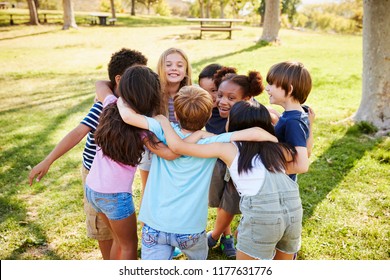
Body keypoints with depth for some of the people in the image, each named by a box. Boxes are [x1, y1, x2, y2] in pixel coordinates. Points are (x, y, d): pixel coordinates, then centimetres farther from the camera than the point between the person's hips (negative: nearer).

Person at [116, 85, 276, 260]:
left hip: (155, 226, 0)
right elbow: (254, 133, -21)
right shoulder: (211, 144, -13)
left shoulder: (164, 132, -9)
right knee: (199, 258, 32)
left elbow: (128, 115, -15)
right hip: (190, 230, 1)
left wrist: (120, 98, 6)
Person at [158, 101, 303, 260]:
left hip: (261, 212, -5)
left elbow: (177, 146, 8)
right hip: (294, 208, 5)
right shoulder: (277, 148, 17)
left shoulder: (227, 148, 8)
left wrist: (164, 121, 24)